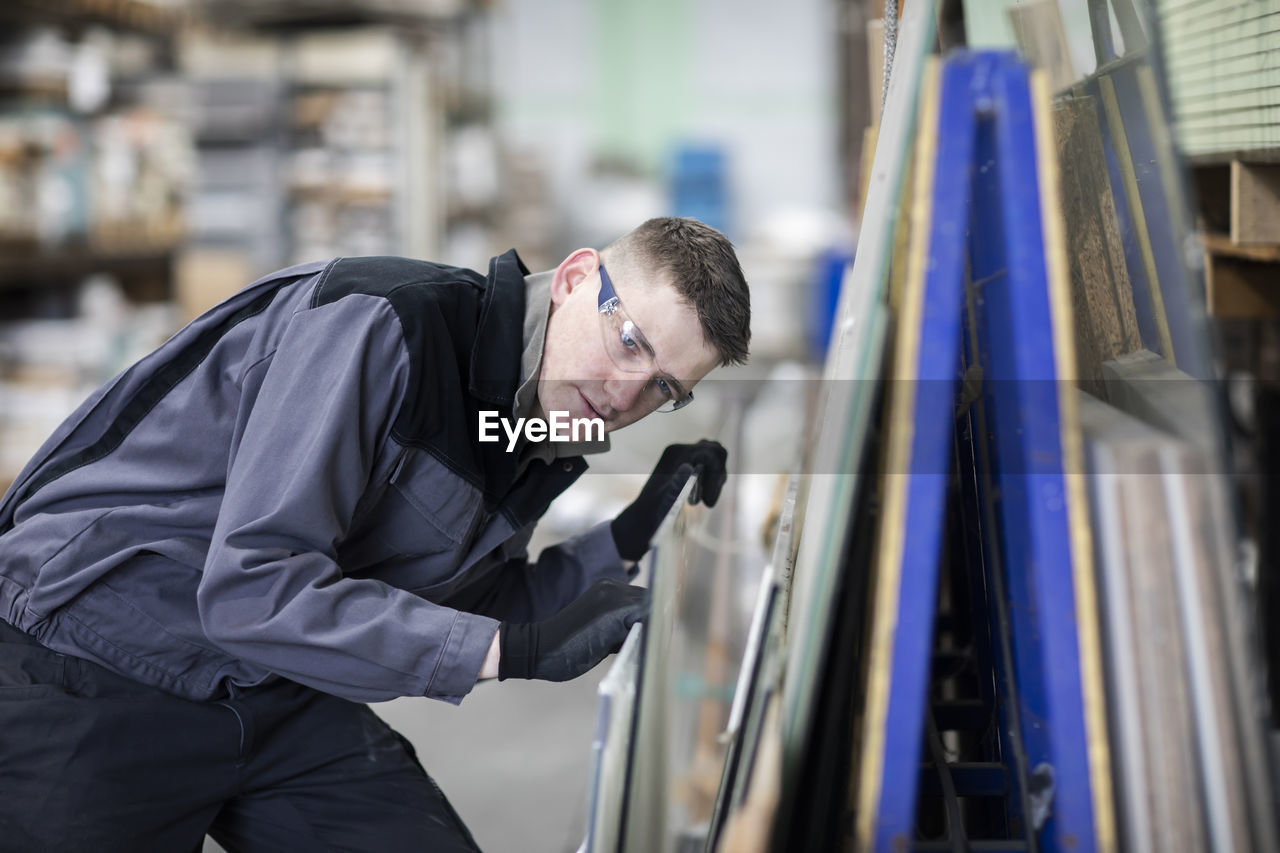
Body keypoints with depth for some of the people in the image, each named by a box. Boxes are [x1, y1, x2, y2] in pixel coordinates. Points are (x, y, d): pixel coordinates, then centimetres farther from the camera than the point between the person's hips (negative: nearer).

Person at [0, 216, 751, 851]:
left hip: (279, 696, 7)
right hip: (91, 675, -7)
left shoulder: (542, 446, 2)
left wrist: (625, 542, -3)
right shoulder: (385, 323, -24)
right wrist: (517, 650, -30)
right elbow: (251, 589, -31)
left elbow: (460, 622, 8)